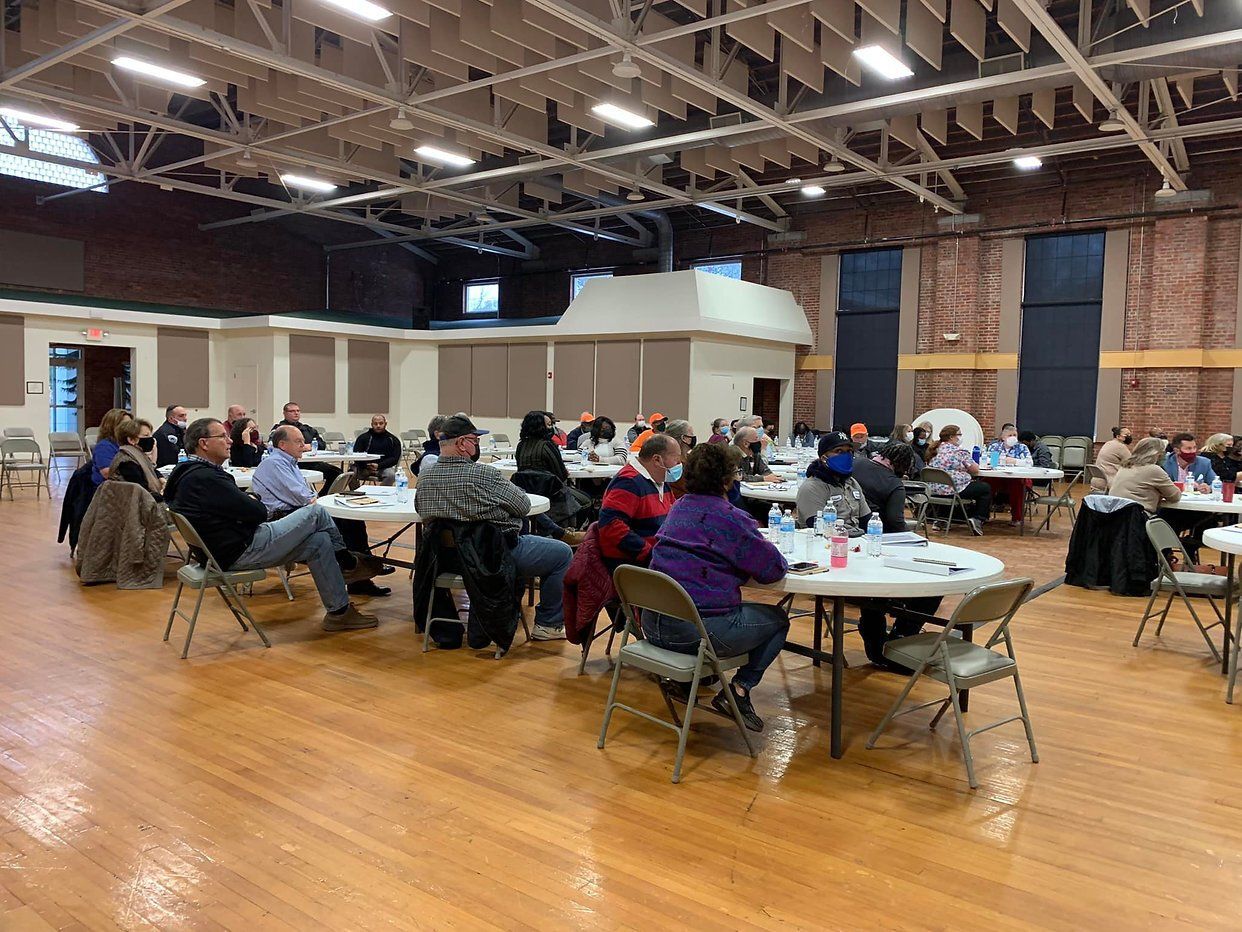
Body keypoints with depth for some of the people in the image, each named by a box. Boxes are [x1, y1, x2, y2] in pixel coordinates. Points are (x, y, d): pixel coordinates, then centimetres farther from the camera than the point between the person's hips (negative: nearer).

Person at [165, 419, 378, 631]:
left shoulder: (191, 474, 13)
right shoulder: (205, 478, -22)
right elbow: (257, 512, -20)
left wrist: (250, 500, -4)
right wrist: (255, 501, 2)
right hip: (244, 550, -11)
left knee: (319, 541, 9)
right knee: (316, 513, -5)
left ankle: (339, 611, 14)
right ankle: (349, 564, 17)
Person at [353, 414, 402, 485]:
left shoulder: (393, 439, 8)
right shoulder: (363, 437, 9)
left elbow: (394, 458, 3)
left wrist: (378, 466, -13)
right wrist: (367, 466, -14)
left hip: (384, 467, -1)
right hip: (364, 467, 1)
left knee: (390, 474, -33)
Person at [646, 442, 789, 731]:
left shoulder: (679, 507, 13)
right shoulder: (730, 518, -11)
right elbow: (774, 569, -8)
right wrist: (767, 549, 15)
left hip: (653, 624, 8)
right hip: (699, 629, -7)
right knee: (778, 620, 16)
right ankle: (739, 689, 4)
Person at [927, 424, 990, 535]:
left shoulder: (936, 449, 11)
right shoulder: (960, 451, -9)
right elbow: (975, 470, -5)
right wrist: (975, 464, 16)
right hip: (953, 488, -8)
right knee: (986, 489, 10)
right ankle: (977, 519, 2)